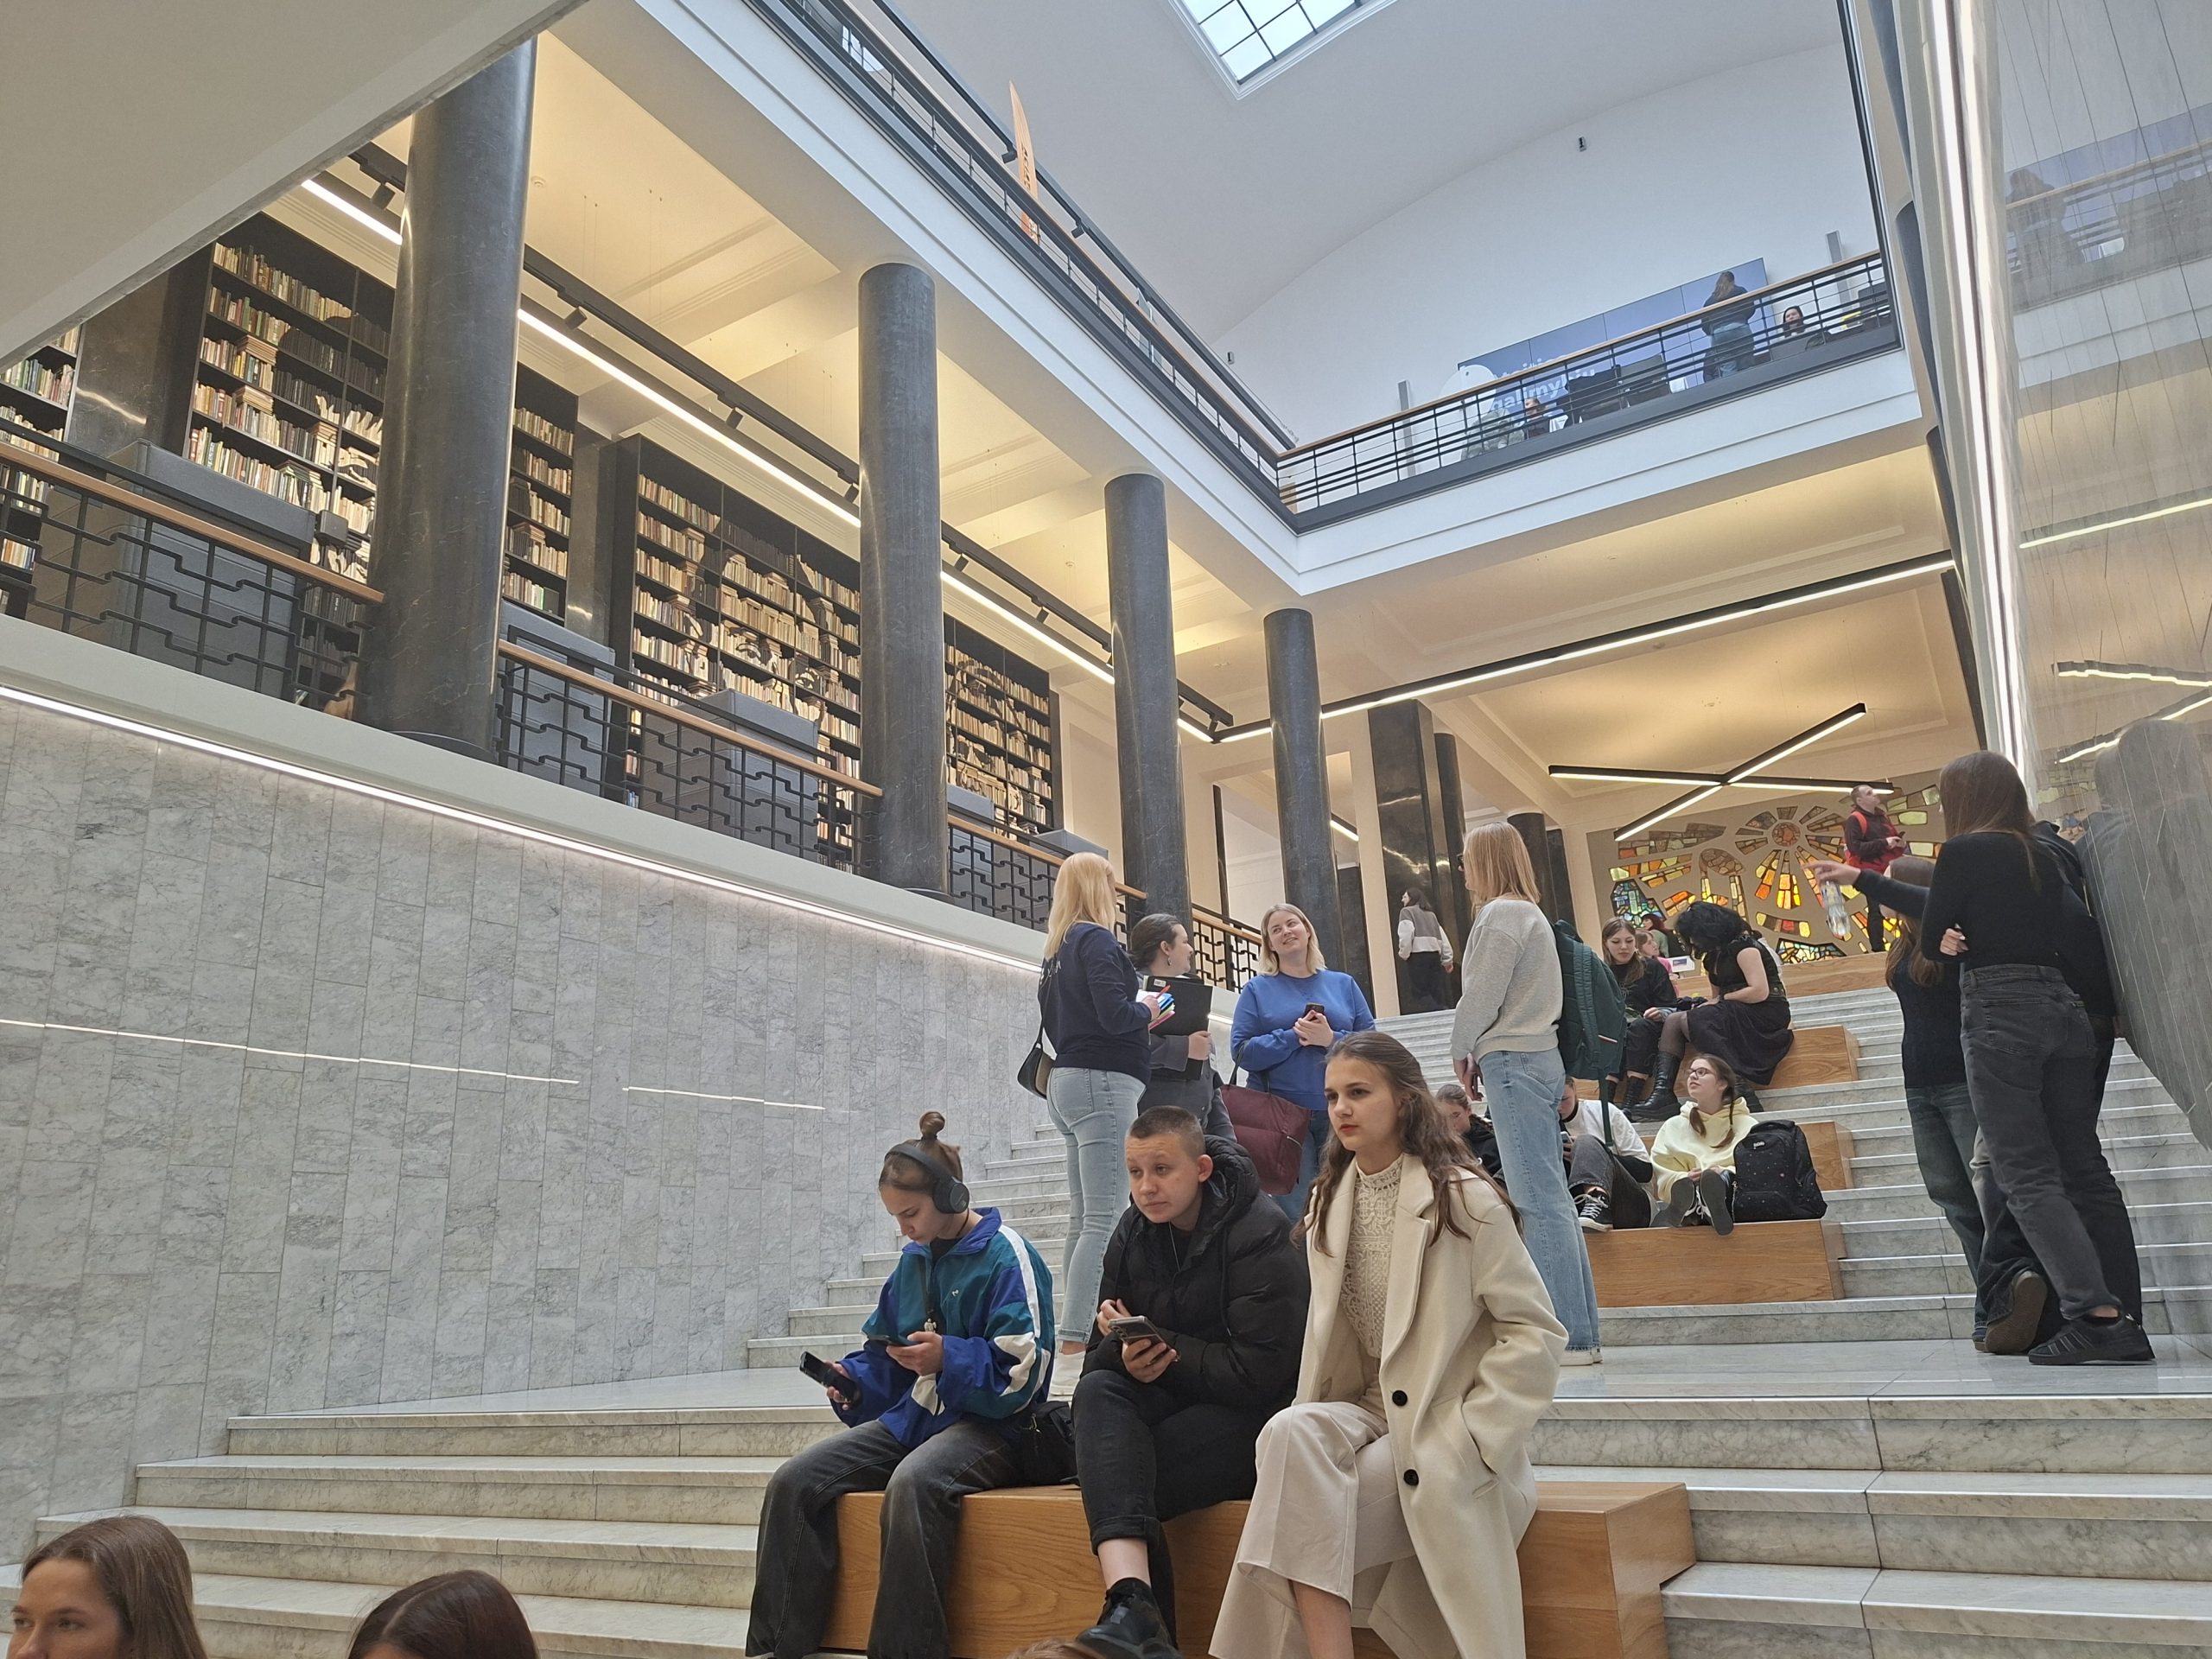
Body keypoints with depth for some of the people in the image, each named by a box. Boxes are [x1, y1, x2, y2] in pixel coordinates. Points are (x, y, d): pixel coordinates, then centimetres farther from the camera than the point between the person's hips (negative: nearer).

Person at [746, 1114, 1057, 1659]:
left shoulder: (1006, 1255, -9)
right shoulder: (914, 1260, 13)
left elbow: (1022, 1371, -14)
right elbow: (879, 1354, 21)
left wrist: (946, 1358, -23)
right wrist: (852, 1382, 1)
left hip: (987, 1425, -7)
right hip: (909, 1417, 8)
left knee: (912, 1482, -39)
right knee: (792, 1482, -11)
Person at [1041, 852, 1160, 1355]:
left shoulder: (1058, 949, 19)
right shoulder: (1097, 941, -8)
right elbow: (1115, 1014, -19)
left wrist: (1137, 1015, 16)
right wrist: (1145, 1008, 3)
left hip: (1067, 1081, 10)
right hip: (1103, 1082, -10)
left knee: (1083, 1220, 10)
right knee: (1105, 1218, -12)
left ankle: (1075, 1331, 11)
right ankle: (1081, 1332, -16)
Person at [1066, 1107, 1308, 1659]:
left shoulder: (1260, 1235, -13)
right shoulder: (1133, 1234, 6)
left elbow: (1257, 1374, -19)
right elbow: (1099, 1358, 9)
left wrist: (1156, 1346, -13)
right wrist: (1126, 1352, -17)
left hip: (1248, 1414, -6)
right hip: (1164, 1402, 6)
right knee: (1096, 1391, -30)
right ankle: (1133, 1603, -44)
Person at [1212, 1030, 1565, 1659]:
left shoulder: (1463, 1198, -9)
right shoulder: (1329, 1201, 10)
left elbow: (1536, 1334, -10)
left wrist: (1464, 1438, -15)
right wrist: (1316, 1421, -1)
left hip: (1443, 1441, -5)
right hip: (1366, 1413, 5)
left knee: (1309, 1514, -28)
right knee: (1290, 1433, -28)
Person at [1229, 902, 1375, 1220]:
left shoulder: (1343, 984, 13)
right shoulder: (1257, 989, 8)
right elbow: (1241, 1052, -3)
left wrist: (1332, 1040, -12)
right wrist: (1292, 1037, -13)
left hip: (1338, 1113, 2)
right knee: (1294, 1212, -4)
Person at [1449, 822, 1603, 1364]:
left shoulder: (1501, 913, -10)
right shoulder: (1529, 912, 20)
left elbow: (1481, 994, -12)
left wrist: (1462, 1050, 2)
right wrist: (1481, 1051, 13)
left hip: (1512, 1062, -10)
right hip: (1537, 1056, 10)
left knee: (1538, 1198, -9)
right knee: (1549, 1195, 10)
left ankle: (1567, 1335, -7)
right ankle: (1578, 1329, 13)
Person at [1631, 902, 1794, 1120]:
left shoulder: (1743, 946, -9)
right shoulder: (1713, 957, 21)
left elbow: (1760, 992, -18)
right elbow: (1717, 996, 18)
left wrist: (1721, 1001, -10)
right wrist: (1705, 1005, -3)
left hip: (1766, 1012, -9)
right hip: (1734, 1013, 9)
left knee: (1685, 1021, -27)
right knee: (1673, 1020, -7)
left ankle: (1735, 1085, -30)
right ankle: (1662, 1095, -23)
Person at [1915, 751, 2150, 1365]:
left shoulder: (1965, 851, -5)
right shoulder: (2043, 856, 16)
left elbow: (1932, 939, 0)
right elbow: (2058, 932, 22)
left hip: (1999, 1010, -7)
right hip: (2063, 1007, 7)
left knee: (2028, 1176, -6)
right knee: (2085, 1169, 8)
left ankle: (2095, 1316, -15)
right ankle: (2124, 1324, 9)